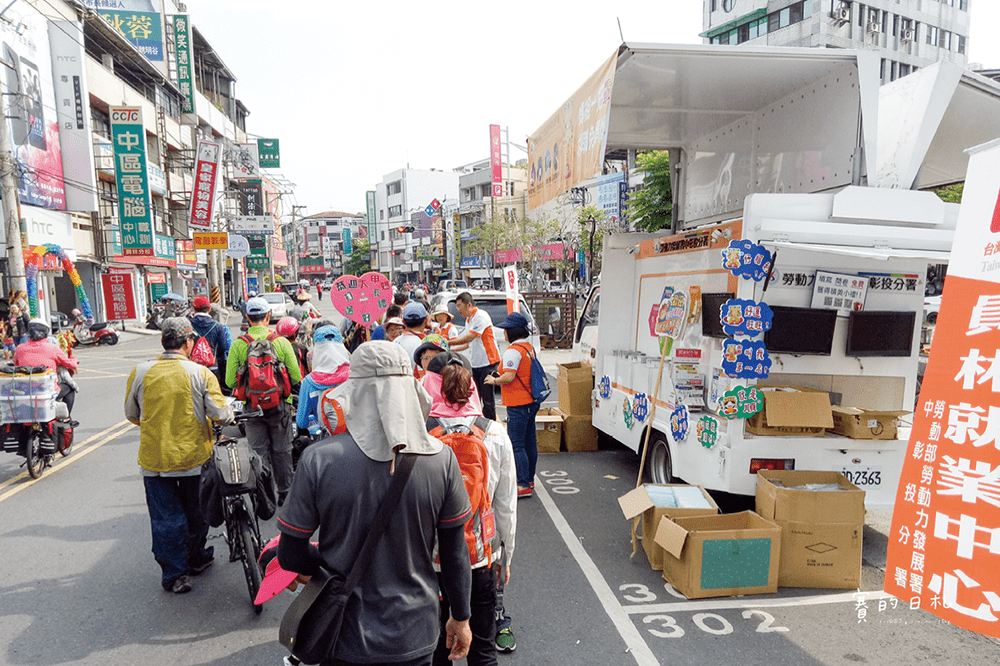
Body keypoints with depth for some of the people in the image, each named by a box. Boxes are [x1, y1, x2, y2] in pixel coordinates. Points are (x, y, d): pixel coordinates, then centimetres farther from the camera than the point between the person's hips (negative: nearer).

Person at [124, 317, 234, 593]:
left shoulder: (140, 372, -5)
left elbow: (131, 414, 7)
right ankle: (196, 559, 36)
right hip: (193, 457, 0)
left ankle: (174, 574, 17)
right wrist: (231, 414, 9)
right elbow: (220, 412, -14)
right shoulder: (200, 373, -12)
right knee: (195, 511, 19)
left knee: (165, 518, 11)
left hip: (154, 459, 1)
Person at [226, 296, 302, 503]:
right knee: (281, 451, 12)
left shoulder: (238, 344, -7)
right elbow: (296, 378, -7)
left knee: (259, 453, 11)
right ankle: (285, 493, 22)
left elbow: (230, 381, -6)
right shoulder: (281, 342, -8)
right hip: (280, 405, 0)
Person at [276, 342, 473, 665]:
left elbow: (290, 556, -10)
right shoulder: (442, 459, -15)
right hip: (415, 636, 1)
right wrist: (461, 617, 10)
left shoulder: (318, 459, -20)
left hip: (346, 638, 0)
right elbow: (455, 551, -5)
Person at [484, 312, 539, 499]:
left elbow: (508, 377, -26)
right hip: (531, 402, 10)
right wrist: (501, 374, 20)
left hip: (518, 405, -10)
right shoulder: (530, 347, 11)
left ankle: (524, 486, -4)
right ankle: (529, 478, 29)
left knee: (517, 445, -5)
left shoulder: (513, 351, -18)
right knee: (530, 442, 17)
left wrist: (494, 380, -8)